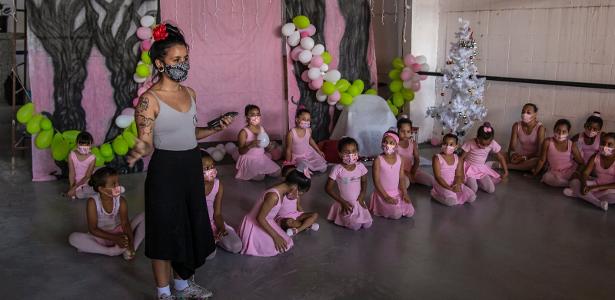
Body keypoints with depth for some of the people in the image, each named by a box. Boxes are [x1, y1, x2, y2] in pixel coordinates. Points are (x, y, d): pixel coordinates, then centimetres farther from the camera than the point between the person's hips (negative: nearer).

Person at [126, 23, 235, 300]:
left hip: (192, 166, 7)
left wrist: (216, 128, 5)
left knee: (190, 226, 18)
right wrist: (139, 151, -37)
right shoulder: (149, 99, -14)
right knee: (165, 230, 5)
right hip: (165, 169, -7)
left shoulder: (190, 93, 7)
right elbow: (146, 144, -15)